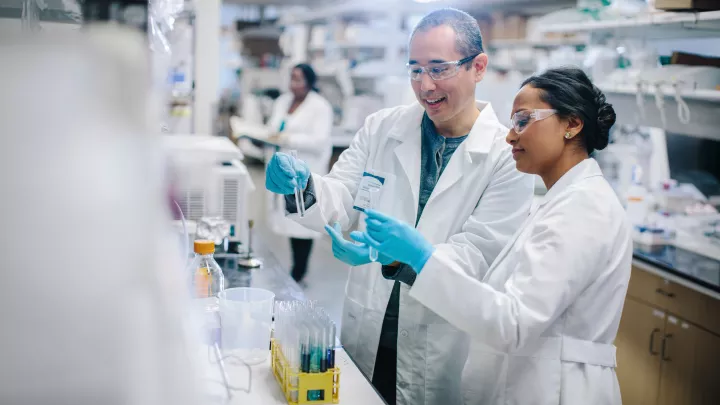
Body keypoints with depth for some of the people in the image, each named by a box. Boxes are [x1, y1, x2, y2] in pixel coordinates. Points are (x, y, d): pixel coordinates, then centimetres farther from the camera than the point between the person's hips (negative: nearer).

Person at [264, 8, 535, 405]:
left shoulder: (508, 155, -9)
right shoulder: (380, 128, 2)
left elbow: (478, 255, -15)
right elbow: (341, 201, -1)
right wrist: (303, 187, -23)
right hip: (364, 336, 3)